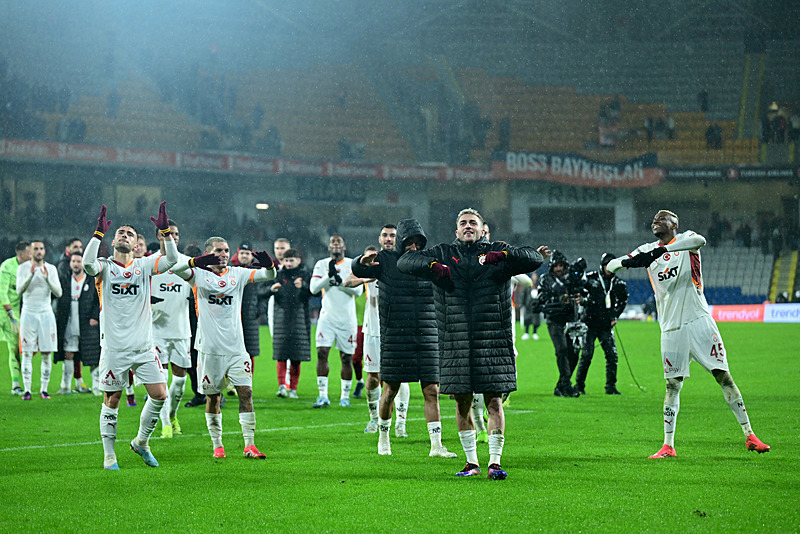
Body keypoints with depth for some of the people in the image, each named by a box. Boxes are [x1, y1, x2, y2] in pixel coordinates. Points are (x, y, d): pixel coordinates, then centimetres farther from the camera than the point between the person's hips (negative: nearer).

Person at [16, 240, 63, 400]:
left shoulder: (51, 269, 5)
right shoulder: (23, 268, 0)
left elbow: (58, 293, -4)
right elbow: (19, 291, -12)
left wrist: (47, 278, -19)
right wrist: (31, 275, -26)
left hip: (46, 313, 2)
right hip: (28, 313, -2)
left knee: (47, 354, 0)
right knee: (27, 353, -5)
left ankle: (44, 389, 7)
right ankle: (27, 390, -4)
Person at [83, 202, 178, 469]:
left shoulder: (144, 265, 8)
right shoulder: (105, 266, 0)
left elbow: (171, 260, -7)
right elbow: (87, 263, -22)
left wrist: (165, 231, -17)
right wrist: (99, 232, -24)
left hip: (144, 346, 3)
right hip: (114, 347, -3)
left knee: (159, 395, -2)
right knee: (112, 400, 2)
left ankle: (141, 442, 20)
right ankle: (109, 455, 14)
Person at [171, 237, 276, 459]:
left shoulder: (237, 274, 8)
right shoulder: (199, 274, 0)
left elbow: (268, 276, 2)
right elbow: (176, 269, -18)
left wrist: (268, 265, -22)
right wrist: (195, 262, -38)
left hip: (236, 347, 2)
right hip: (210, 348, -2)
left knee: (246, 392, -7)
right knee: (213, 397, 6)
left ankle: (249, 445, -5)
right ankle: (217, 446, 18)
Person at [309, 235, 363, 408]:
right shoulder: (322, 264, 6)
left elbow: (358, 290, -7)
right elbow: (314, 288, -5)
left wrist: (340, 282, -19)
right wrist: (329, 276, -18)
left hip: (347, 319, 0)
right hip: (327, 317, 0)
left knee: (346, 358, 4)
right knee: (322, 353, -12)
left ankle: (345, 395, 15)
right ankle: (323, 395, -10)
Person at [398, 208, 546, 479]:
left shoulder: (498, 252, 9)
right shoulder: (443, 254, 13)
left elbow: (534, 258, -3)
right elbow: (405, 261, 6)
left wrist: (503, 256, -19)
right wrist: (433, 266, -13)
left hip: (493, 341, -2)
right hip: (455, 342, 2)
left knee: (494, 401, -5)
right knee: (462, 402, 6)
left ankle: (494, 461, -2)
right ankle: (471, 461, 17)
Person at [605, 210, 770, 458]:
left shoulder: (685, 239, 4)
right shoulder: (648, 250, 13)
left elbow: (699, 240, -21)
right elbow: (610, 266, 7)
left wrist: (662, 249, -32)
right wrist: (627, 261, -17)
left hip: (698, 320, -2)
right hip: (671, 327, 2)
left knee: (723, 376, -3)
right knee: (672, 385, 1)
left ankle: (749, 436, 1)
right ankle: (668, 445, 6)